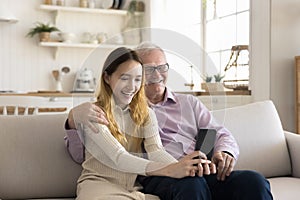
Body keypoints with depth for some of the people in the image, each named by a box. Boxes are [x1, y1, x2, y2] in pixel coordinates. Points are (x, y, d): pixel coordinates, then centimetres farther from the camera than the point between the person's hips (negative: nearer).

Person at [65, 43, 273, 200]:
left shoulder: (189, 103, 28)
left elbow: (221, 134, 21)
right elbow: (81, 155, 10)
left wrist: (225, 152, -5)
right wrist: (75, 118, -12)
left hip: (204, 172, 4)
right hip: (158, 176, -3)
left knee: (253, 180, -27)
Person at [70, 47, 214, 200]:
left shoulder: (145, 114, 9)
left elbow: (155, 151, -8)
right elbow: (119, 158, -20)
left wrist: (182, 166, -31)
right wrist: (169, 170, -34)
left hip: (133, 187, 5)